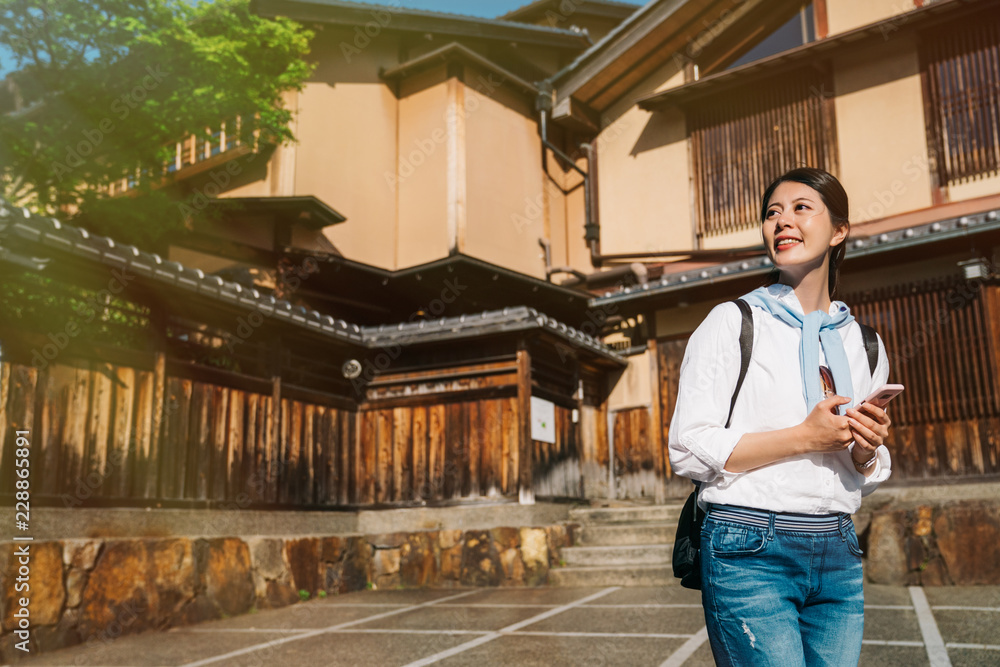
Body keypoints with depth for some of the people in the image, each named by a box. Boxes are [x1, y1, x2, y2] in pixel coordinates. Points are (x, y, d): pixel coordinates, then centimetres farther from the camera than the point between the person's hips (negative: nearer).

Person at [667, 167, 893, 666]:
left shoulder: (864, 344, 12)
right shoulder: (733, 322, -3)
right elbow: (688, 450, -10)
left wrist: (866, 451, -3)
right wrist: (803, 437, -14)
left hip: (838, 556, 5)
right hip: (749, 553, -5)